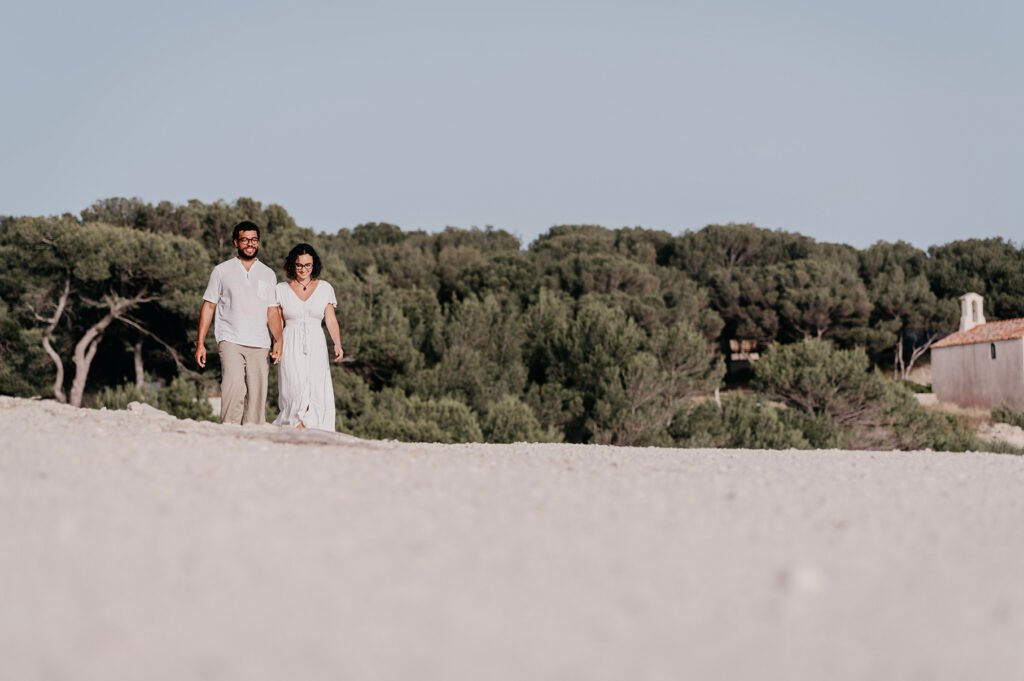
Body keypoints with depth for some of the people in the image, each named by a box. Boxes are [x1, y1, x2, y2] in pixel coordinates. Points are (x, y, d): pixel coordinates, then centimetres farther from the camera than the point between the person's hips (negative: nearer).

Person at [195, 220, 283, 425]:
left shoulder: (268, 275, 16)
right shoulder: (222, 271, 9)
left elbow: (272, 312, 13)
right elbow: (208, 307, 9)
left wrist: (278, 340, -4)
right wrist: (200, 343, 3)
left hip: (259, 345, 3)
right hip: (230, 341, -3)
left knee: (257, 396, -2)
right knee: (234, 387, -23)